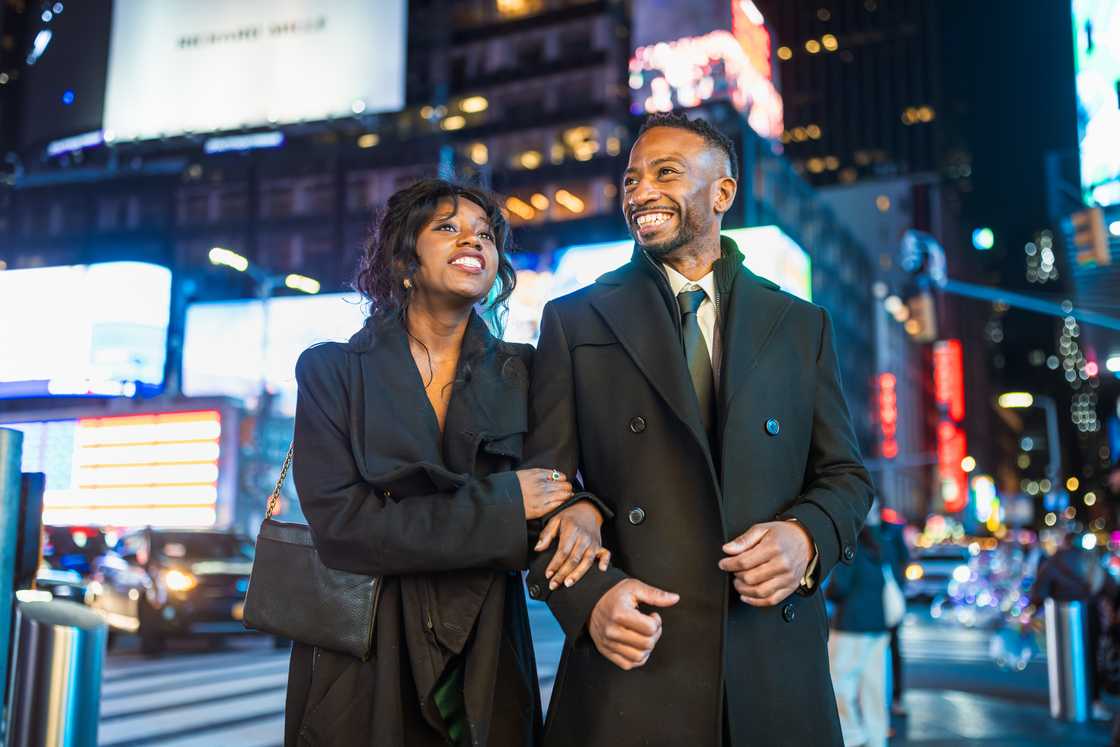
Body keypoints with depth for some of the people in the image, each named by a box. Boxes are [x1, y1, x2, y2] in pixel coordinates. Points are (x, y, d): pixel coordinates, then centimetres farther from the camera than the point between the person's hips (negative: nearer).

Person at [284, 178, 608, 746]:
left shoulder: (519, 373, 2)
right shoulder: (331, 370, -5)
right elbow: (339, 524, -14)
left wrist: (582, 509, -17)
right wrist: (501, 504, -17)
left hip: (486, 666, 2)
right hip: (361, 667, -2)